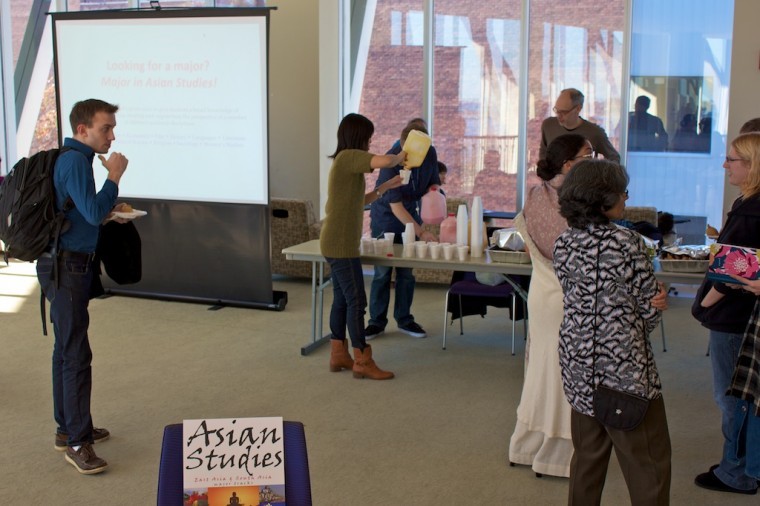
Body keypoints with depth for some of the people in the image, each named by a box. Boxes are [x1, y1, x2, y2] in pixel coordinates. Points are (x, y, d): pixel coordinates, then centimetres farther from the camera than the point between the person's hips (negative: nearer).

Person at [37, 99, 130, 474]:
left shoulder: (74, 159, 14)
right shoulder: (75, 161, -16)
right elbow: (94, 212, -25)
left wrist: (108, 212, 15)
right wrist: (115, 176, -16)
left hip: (67, 264, 11)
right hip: (67, 267, -11)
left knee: (66, 350, 16)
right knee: (76, 355, -8)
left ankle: (68, 428, 27)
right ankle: (77, 442, -3)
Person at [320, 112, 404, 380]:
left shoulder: (346, 161, 18)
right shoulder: (349, 157, -14)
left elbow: (357, 202, 22)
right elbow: (386, 161, -29)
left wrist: (385, 187, 17)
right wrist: (400, 157, -7)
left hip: (338, 243, 10)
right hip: (341, 245, -10)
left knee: (343, 299, 13)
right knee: (356, 300, -5)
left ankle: (338, 355, 20)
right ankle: (362, 362, 0)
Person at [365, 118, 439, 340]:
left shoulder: (430, 154, -13)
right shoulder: (391, 161, -28)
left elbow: (433, 182, 5)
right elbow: (395, 205, -29)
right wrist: (420, 232, -35)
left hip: (411, 215, 4)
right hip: (386, 216, -4)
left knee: (407, 271, 7)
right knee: (382, 271, 0)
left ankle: (404, 319, 18)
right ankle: (377, 321, 11)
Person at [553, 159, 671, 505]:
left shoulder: (563, 244, 3)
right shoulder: (626, 242, -15)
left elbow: (579, 300, 4)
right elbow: (650, 306, -8)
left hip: (578, 366, 7)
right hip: (624, 367, -6)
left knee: (588, 454, 19)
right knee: (647, 462, 4)